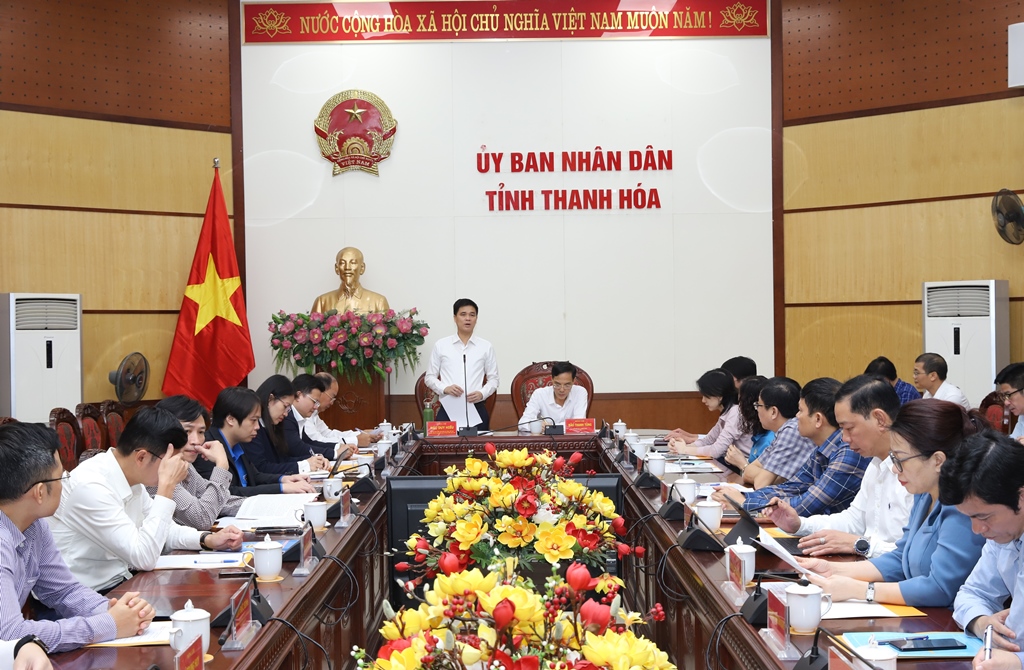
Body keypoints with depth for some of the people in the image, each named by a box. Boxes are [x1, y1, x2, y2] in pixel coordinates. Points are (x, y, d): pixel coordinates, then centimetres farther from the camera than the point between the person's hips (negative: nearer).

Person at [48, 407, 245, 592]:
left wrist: (208, 539, 0)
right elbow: (145, 558, -25)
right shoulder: (90, 486, -24)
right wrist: (167, 486, -24)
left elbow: (156, 529, 16)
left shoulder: (131, 477, 0)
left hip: (118, 584, 8)